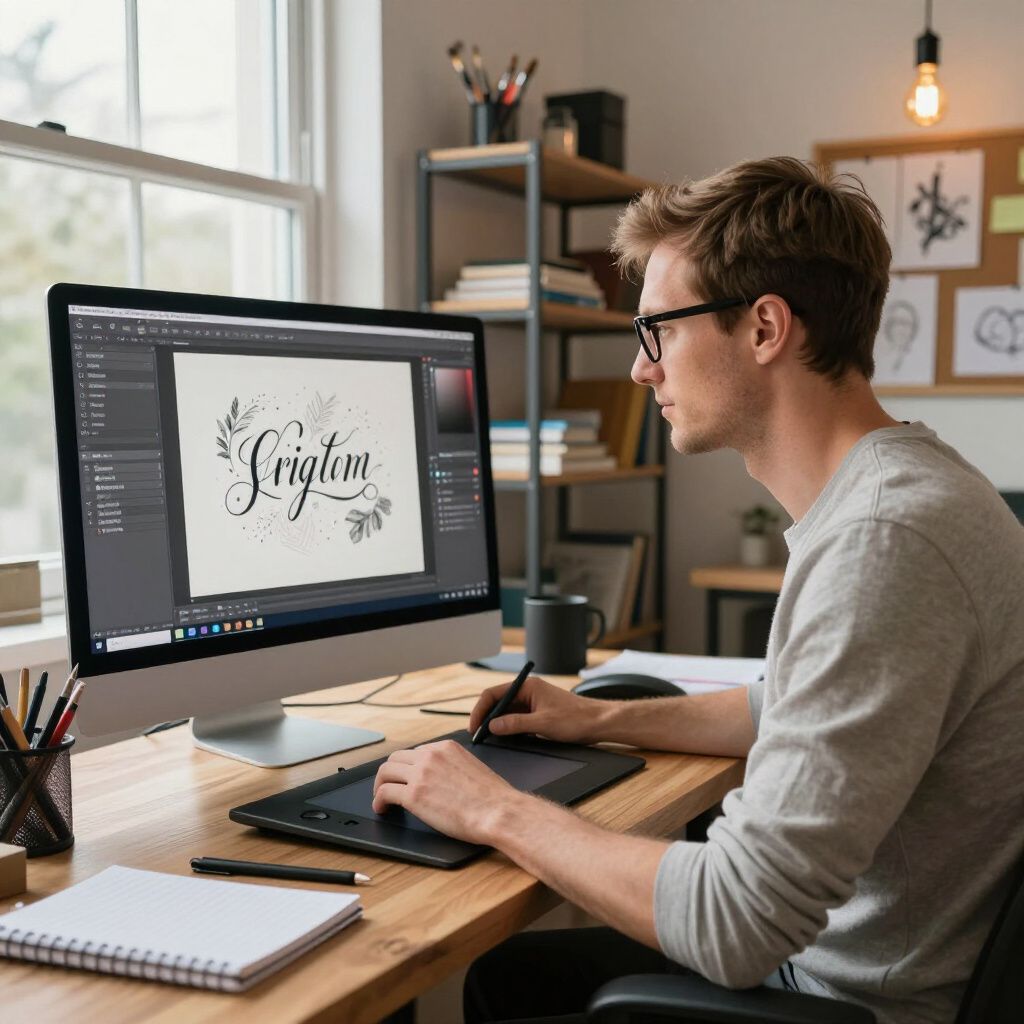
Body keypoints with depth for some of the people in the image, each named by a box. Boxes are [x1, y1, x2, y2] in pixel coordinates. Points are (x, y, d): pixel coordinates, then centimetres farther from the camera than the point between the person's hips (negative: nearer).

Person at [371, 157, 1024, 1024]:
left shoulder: (886, 539, -29)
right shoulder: (873, 496, 5)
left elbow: (739, 920, -30)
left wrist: (498, 812, -17)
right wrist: (603, 720, 15)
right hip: (820, 943, 9)